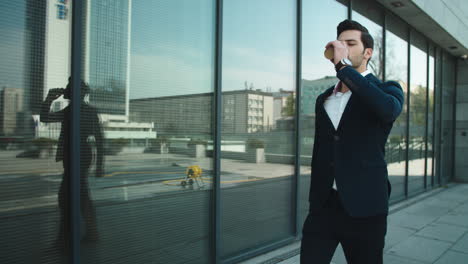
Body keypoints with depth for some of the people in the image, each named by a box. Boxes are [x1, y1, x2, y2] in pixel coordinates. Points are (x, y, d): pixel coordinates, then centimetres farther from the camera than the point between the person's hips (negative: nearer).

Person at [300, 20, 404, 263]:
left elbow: (388, 109, -27)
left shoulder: (386, 89, 0)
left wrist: (342, 65, -22)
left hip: (364, 208, -3)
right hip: (323, 206, 4)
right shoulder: (324, 99, 14)